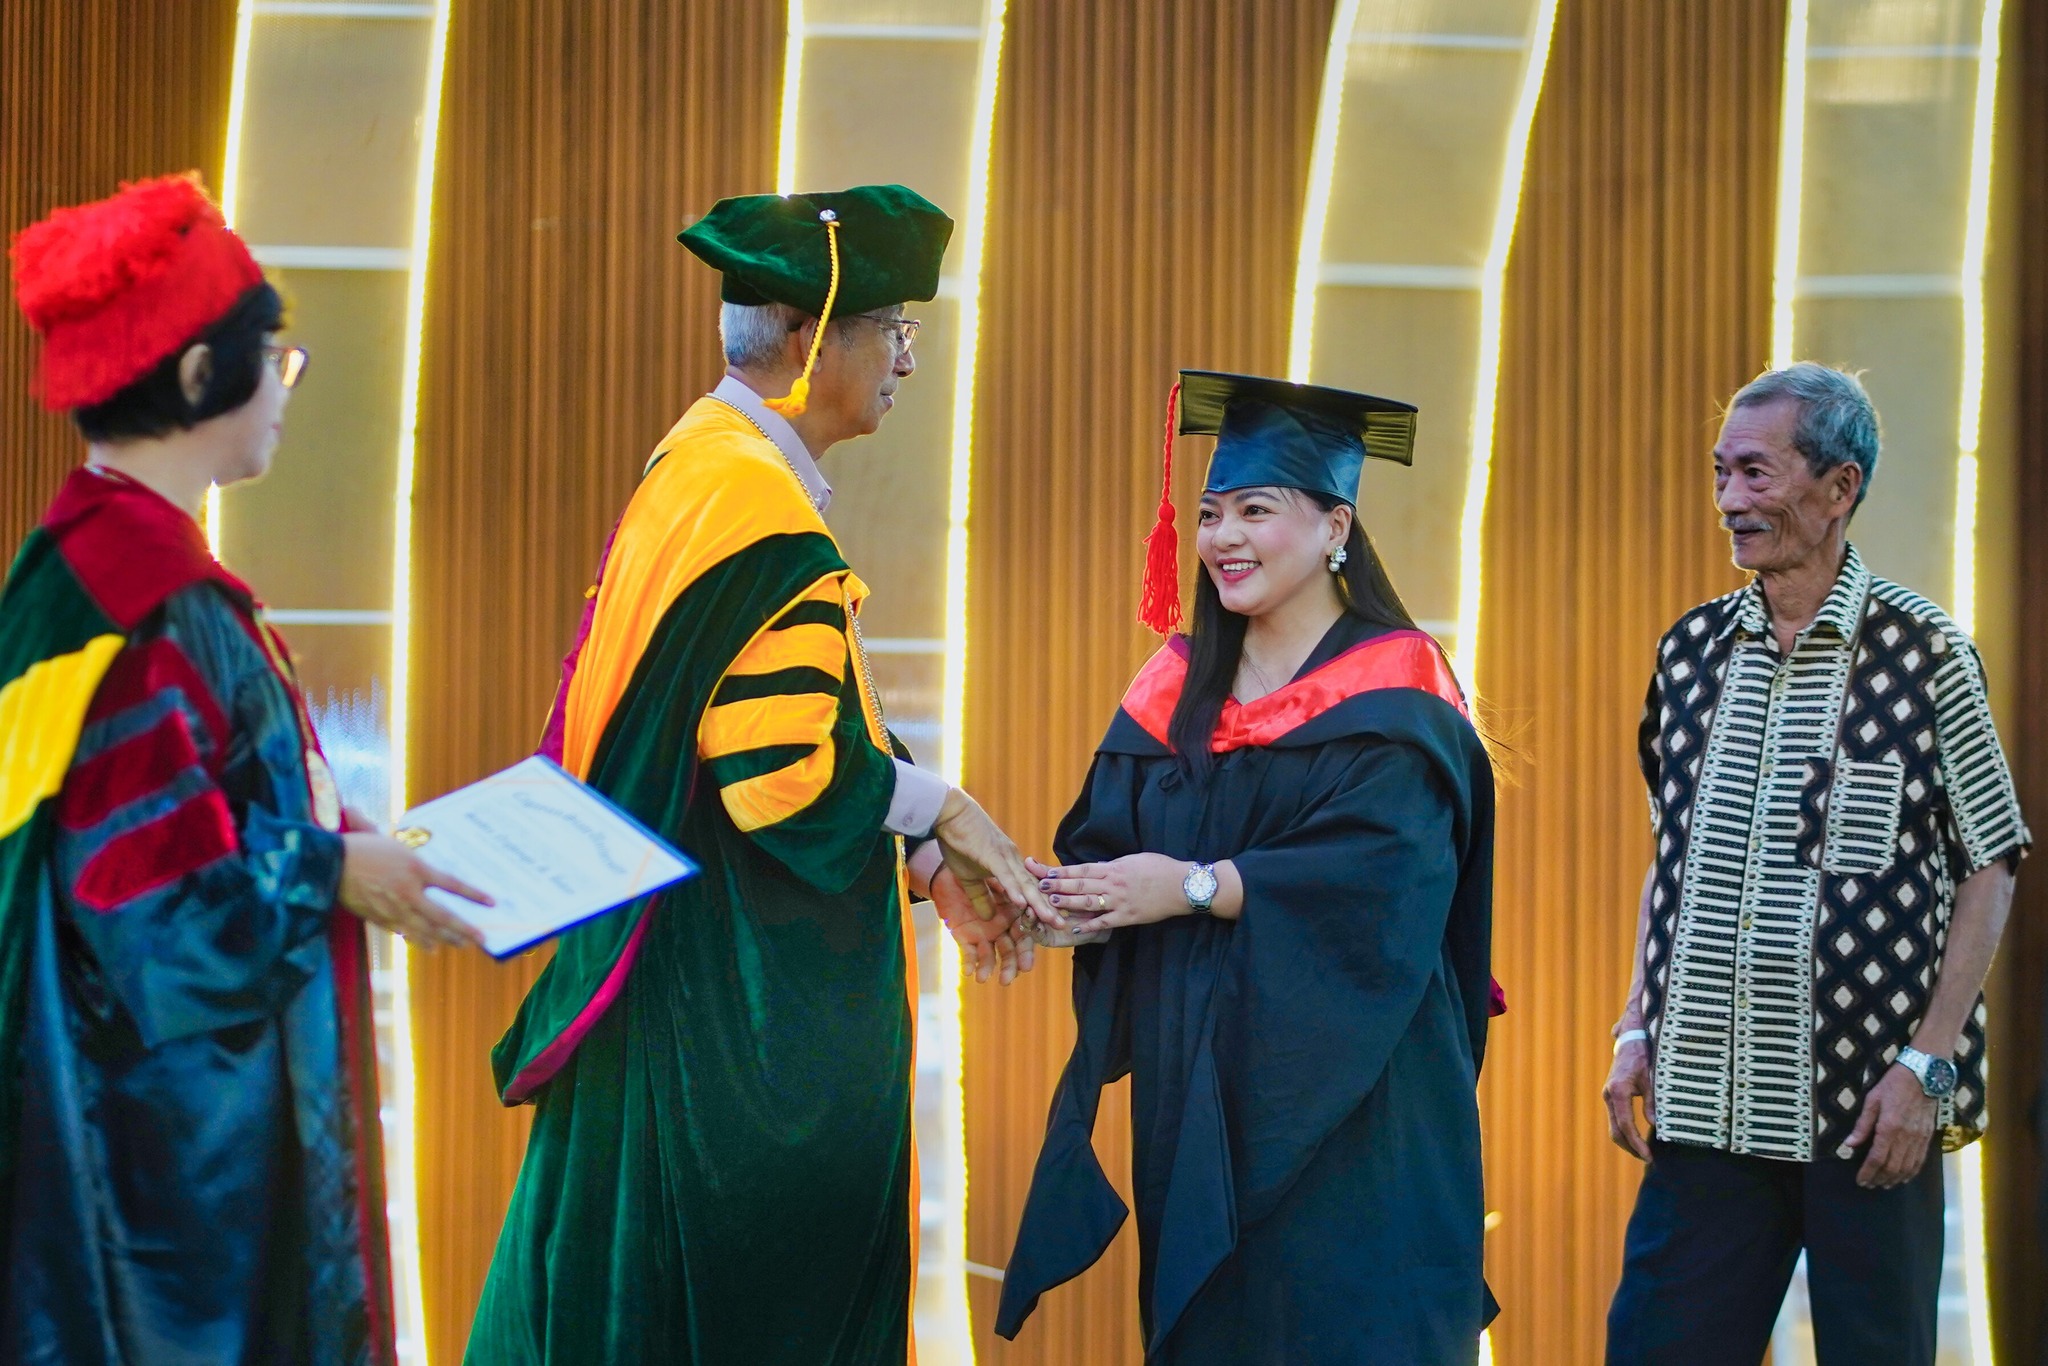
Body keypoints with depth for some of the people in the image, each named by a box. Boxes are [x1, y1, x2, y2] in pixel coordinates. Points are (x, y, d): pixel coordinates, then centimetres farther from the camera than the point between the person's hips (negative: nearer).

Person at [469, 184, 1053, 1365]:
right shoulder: (758, 511, -19)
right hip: (732, 1018, -10)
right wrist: (941, 807, -8)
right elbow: (797, 775, -24)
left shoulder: (700, 469, 12)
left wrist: (924, 860, 12)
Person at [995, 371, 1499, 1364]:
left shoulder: (1393, 692, -7)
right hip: (1189, 1086, 6)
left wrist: (1192, 886, -20)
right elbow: (1100, 844, 8)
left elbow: (1382, 877, -19)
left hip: (1341, 1102, -5)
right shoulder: (1176, 688, 11)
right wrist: (1079, 895, -15)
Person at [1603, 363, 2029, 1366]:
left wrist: (1925, 1065, -9)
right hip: (1703, 1099, 4)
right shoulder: (1692, 649, 9)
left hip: (1866, 1106, -3)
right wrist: (1636, 1033, 8)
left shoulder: (1924, 652, -4)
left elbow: (1989, 869, -2)